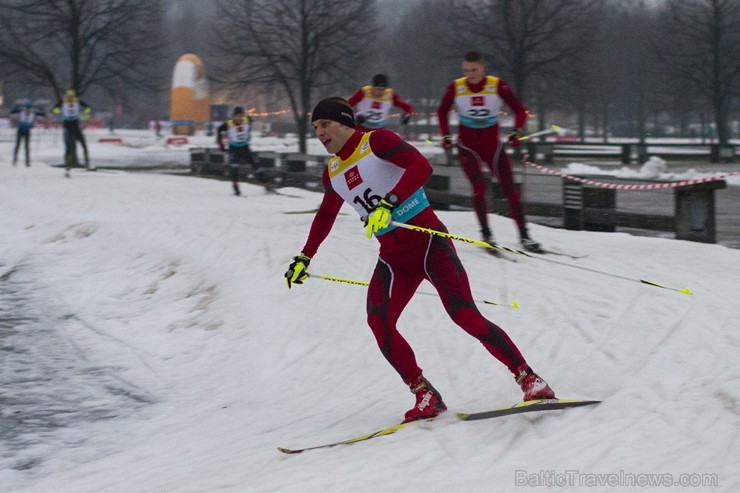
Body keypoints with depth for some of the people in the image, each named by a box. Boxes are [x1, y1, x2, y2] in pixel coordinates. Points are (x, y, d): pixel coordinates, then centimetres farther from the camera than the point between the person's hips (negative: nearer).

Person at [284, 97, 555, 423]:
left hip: (427, 240, -6)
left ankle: (528, 378, -11)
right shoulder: (332, 172, 15)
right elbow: (325, 215, 33)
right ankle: (426, 397, -11)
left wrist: (388, 204, -33)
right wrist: (304, 258, 36)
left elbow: (421, 166, -22)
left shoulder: (376, 141, -6)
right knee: (378, 321, -19)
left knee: (465, 315, -18)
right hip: (393, 258, 6)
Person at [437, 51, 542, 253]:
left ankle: (524, 235, 6)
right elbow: (442, 112, 9)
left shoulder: (498, 86, -12)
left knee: (509, 189, -2)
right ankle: (486, 234, -12)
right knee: (479, 186, -21)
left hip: (493, 146, 1)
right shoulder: (456, 88, -9)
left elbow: (520, 110, -6)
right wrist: (446, 136, -2)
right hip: (468, 147, -1)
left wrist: (516, 132, -21)